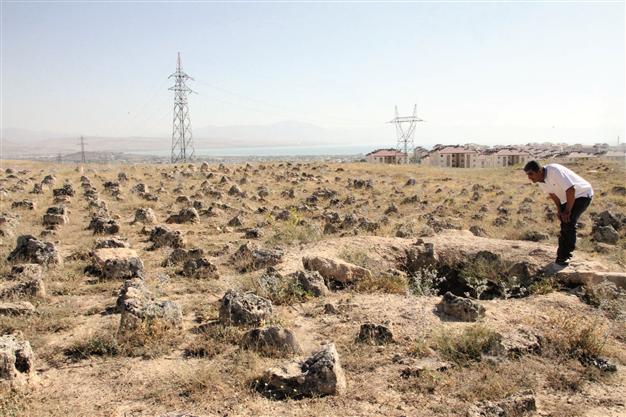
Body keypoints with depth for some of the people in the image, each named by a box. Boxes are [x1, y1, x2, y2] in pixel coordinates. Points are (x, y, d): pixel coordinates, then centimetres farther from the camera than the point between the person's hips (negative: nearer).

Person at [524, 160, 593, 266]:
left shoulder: (555, 171, -34)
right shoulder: (540, 180, -8)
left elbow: (570, 190, -33)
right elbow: (552, 193, 10)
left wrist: (567, 211, -25)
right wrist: (559, 209, 3)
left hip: (582, 194, -8)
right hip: (567, 198, 8)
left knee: (569, 221, -19)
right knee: (564, 223, 9)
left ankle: (563, 256, -12)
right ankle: (563, 255, 20)